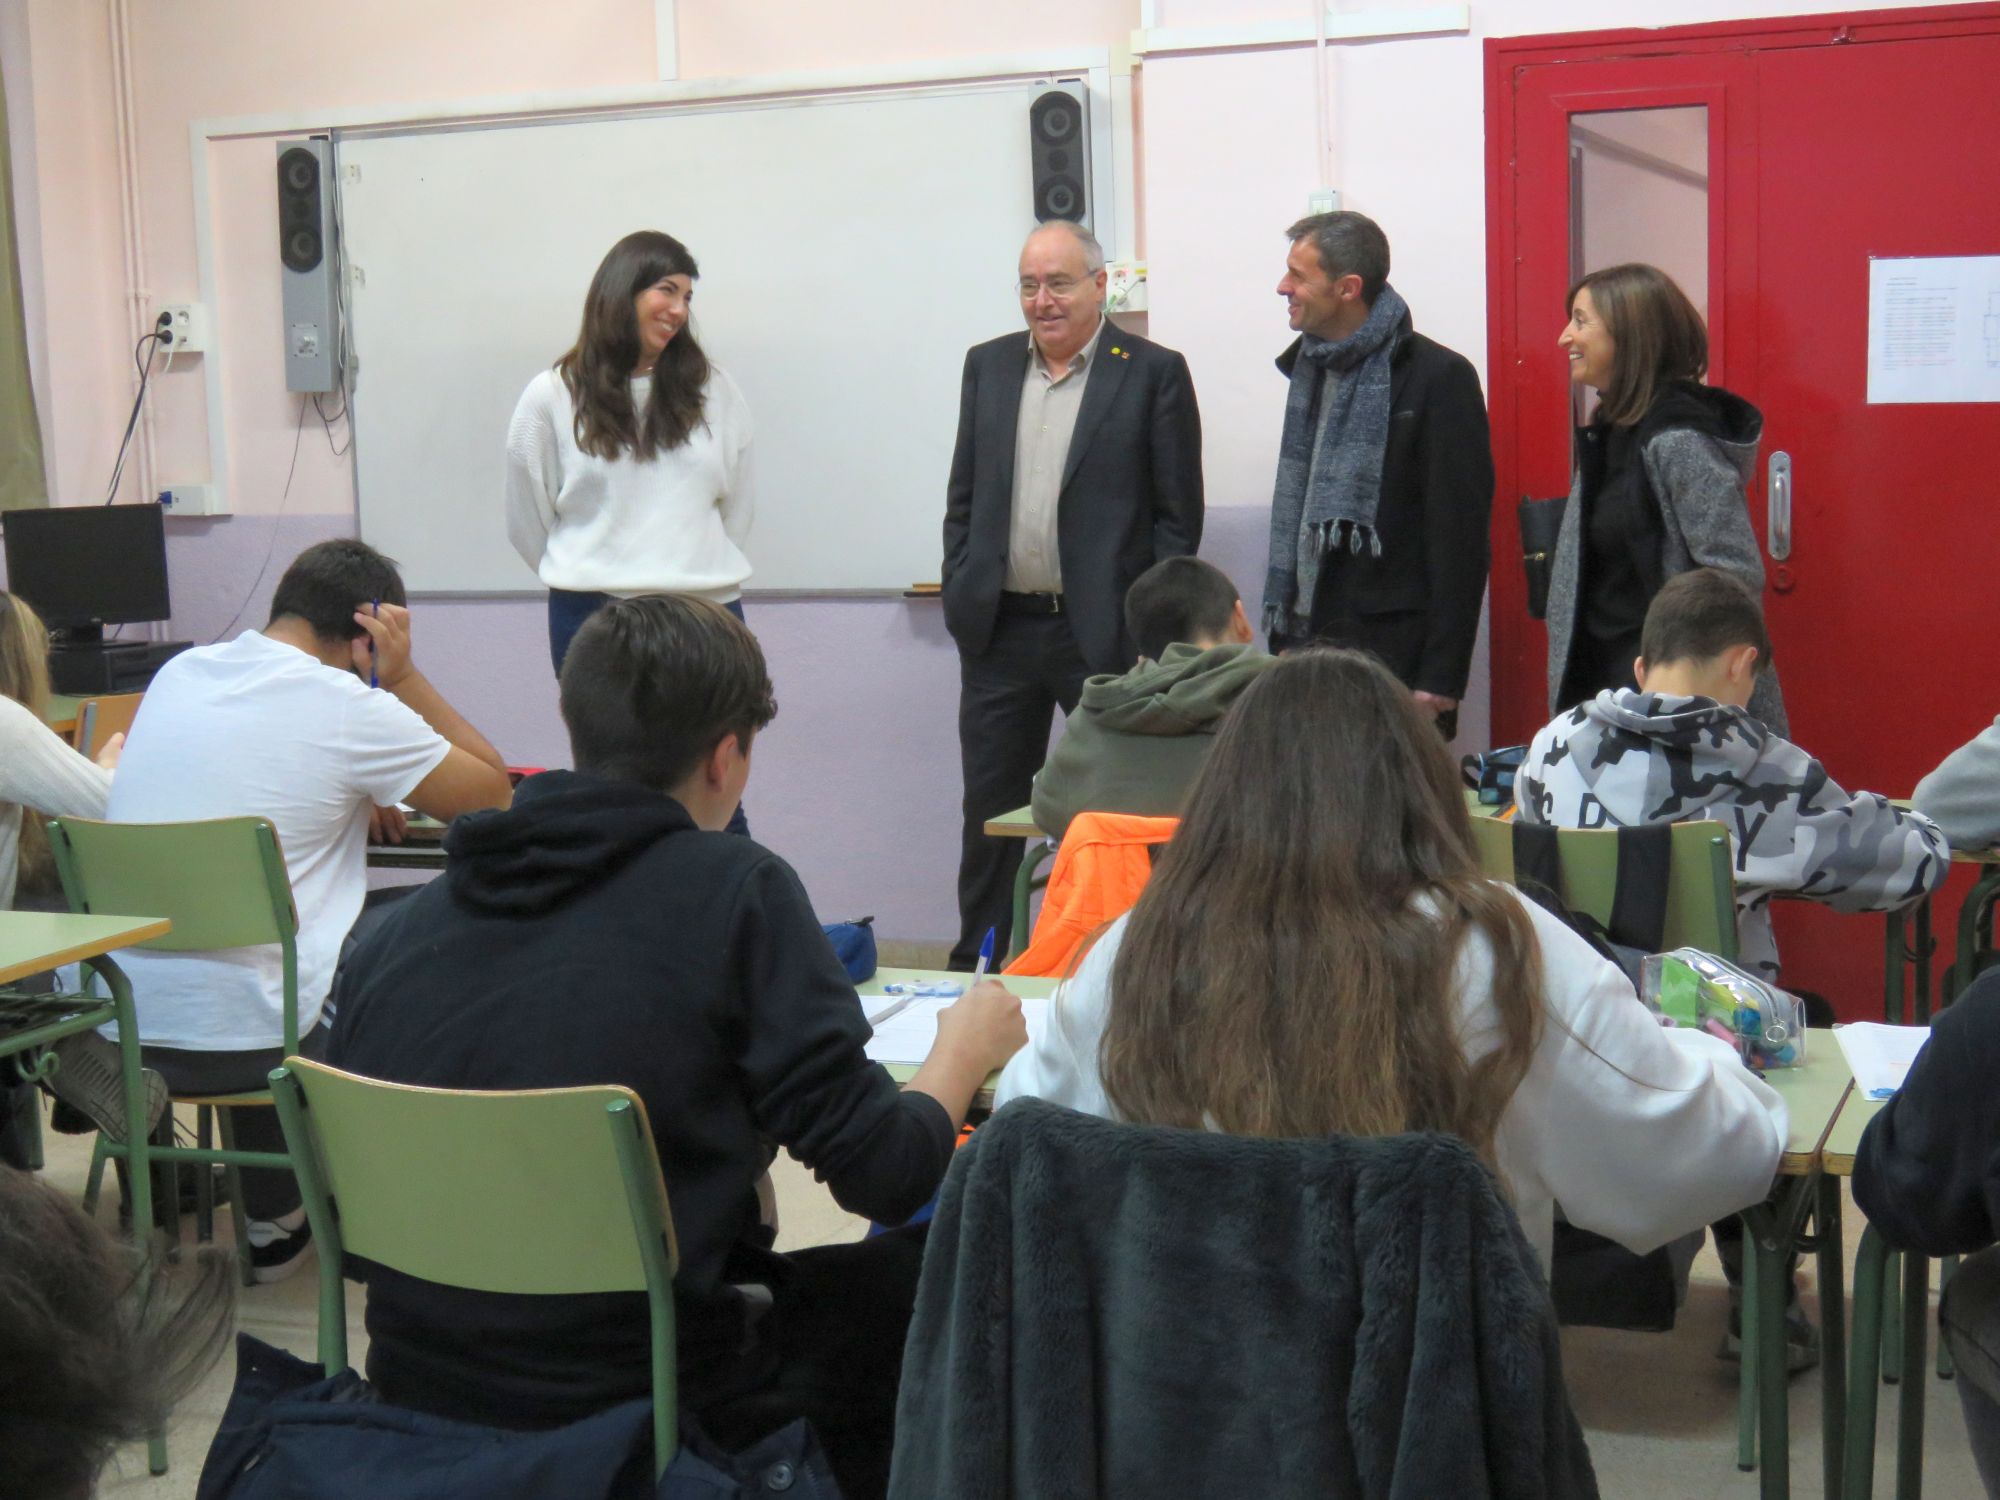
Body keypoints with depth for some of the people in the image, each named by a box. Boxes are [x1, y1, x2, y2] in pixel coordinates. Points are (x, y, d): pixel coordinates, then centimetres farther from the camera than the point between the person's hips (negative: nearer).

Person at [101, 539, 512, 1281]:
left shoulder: (178, 672, 10)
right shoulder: (346, 706, -11)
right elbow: (493, 795, -1)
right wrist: (403, 677, 2)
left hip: (116, 1028, 7)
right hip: (241, 1041, -6)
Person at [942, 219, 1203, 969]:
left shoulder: (1153, 372, -3)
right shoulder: (988, 365, 10)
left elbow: (1179, 512, -4)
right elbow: (963, 495, 13)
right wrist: (961, 598, 5)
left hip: (1105, 632, -4)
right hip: (1000, 628, 4)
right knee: (989, 810, 11)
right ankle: (977, 964, 22)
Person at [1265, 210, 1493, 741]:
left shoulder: (1438, 377, -8)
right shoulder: (1311, 369, 15)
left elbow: (1461, 540, -11)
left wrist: (1441, 679, -15)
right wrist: (1281, 636, 14)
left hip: (1393, 654, -7)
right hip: (1307, 642, 7)